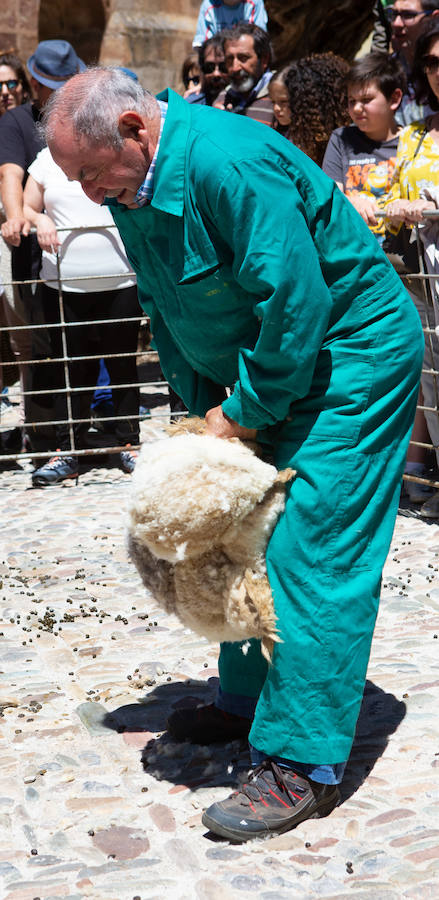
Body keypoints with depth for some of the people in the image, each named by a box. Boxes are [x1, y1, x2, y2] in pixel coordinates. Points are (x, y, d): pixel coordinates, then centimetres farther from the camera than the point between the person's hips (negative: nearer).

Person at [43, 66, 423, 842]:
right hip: (272, 366, 10)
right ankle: (247, 701, 30)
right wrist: (208, 411, 4)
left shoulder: (230, 165, -29)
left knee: (309, 550, -12)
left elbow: (294, 305, -28)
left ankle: (303, 764, -6)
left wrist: (244, 413, -18)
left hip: (352, 355, -9)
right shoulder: (134, 190, 1)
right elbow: (166, 315, 11)